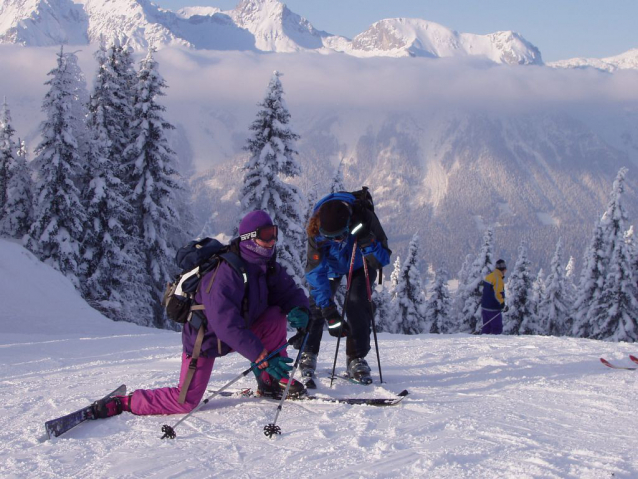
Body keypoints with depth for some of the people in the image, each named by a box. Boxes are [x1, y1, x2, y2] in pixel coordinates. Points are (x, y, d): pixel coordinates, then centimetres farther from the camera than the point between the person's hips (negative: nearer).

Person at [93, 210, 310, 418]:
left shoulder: (267, 266, -7)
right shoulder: (225, 273, -33)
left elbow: (289, 291, 1)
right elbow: (227, 325, -39)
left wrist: (299, 310, -24)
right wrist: (262, 357, -42)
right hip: (205, 337, -7)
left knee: (276, 316, -12)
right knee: (186, 401, -15)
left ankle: (271, 381, -2)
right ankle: (123, 403, 1)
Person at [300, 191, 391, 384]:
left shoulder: (365, 219, -38)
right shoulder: (316, 230, -35)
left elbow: (383, 259, -30)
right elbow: (316, 271, -32)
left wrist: (367, 243, -52)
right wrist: (329, 311, -38)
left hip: (360, 265, -1)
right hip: (331, 265, 1)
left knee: (358, 305, -16)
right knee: (318, 304, -10)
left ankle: (357, 359, -7)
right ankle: (308, 354, 6)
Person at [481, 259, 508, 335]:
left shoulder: (489, 277, 11)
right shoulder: (498, 279, -17)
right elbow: (498, 295, -22)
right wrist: (503, 306, -13)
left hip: (484, 306, 9)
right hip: (493, 309, -9)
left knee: (486, 328, 14)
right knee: (497, 329, -3)